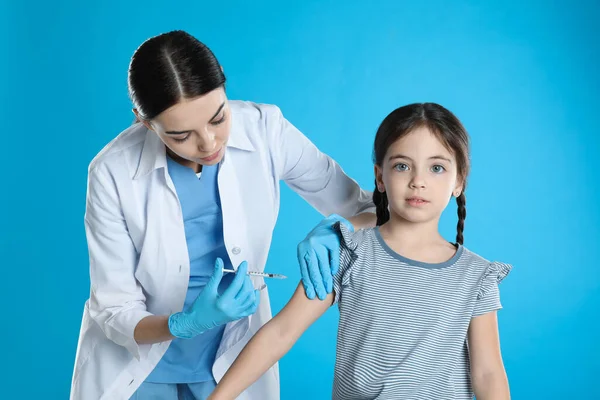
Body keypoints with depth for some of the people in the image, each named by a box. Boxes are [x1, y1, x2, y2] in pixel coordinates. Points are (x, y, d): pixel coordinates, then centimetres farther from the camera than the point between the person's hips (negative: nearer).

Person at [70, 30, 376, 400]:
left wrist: (336, 229, -30)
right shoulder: (113, 172, -22)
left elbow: (372, 210, -9)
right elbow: (114, 312, -16)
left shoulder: (264, 129, -18)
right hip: (134, 366, -1)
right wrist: (190, 322, -34)